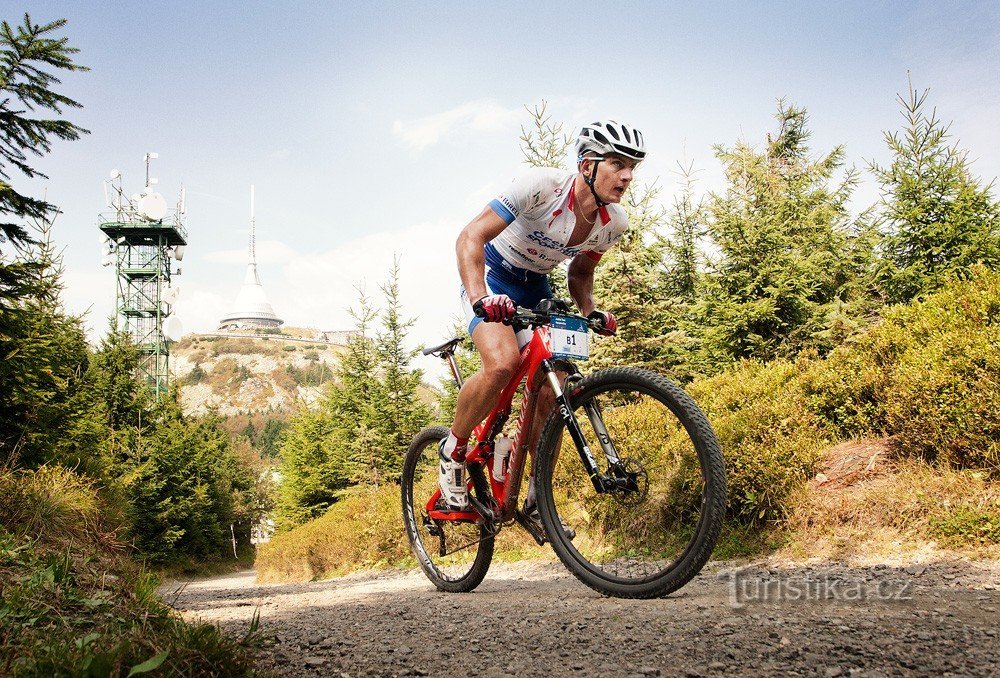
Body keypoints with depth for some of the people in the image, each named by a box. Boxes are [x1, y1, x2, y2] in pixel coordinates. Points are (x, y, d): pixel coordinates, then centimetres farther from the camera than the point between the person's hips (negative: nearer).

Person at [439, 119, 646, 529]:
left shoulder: (614, 223, -11)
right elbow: (471, 238, -31)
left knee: (552, 393, -8)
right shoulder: (541, 185, -29)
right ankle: (453, 450, -6)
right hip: (492, 276, -5)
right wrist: (480, 298, -47)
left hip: (535, 288, 5)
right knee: (503, 363, -32)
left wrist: (590, 311, -13)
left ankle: (538, 498, 12)